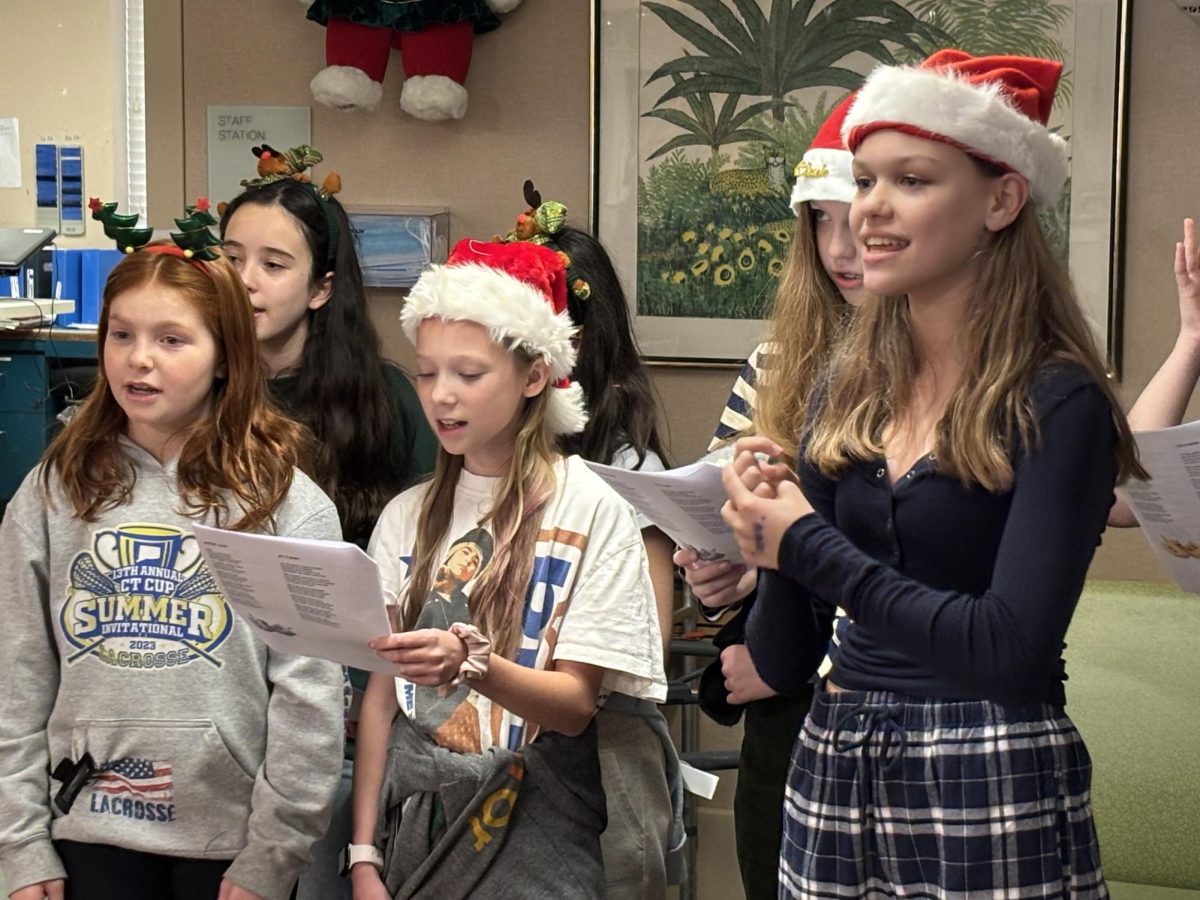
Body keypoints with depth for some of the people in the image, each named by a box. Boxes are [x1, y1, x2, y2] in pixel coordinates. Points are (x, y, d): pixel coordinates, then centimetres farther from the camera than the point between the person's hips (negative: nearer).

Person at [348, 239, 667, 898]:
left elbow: (576, 703, -12)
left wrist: (471, 665, -30)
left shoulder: (592, 510, -9)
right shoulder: (407, 516, 4)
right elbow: (381, 696, 4)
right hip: (412, 835, 4)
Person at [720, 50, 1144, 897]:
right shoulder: (849, 395, 4)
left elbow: (1010, 652, -23)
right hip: (832, 780, 6)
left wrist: (809, 546, -15)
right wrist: (770, 544, -14)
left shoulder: (1057, 406, -11)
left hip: (993, 795, -5)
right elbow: (783, 660, 6)